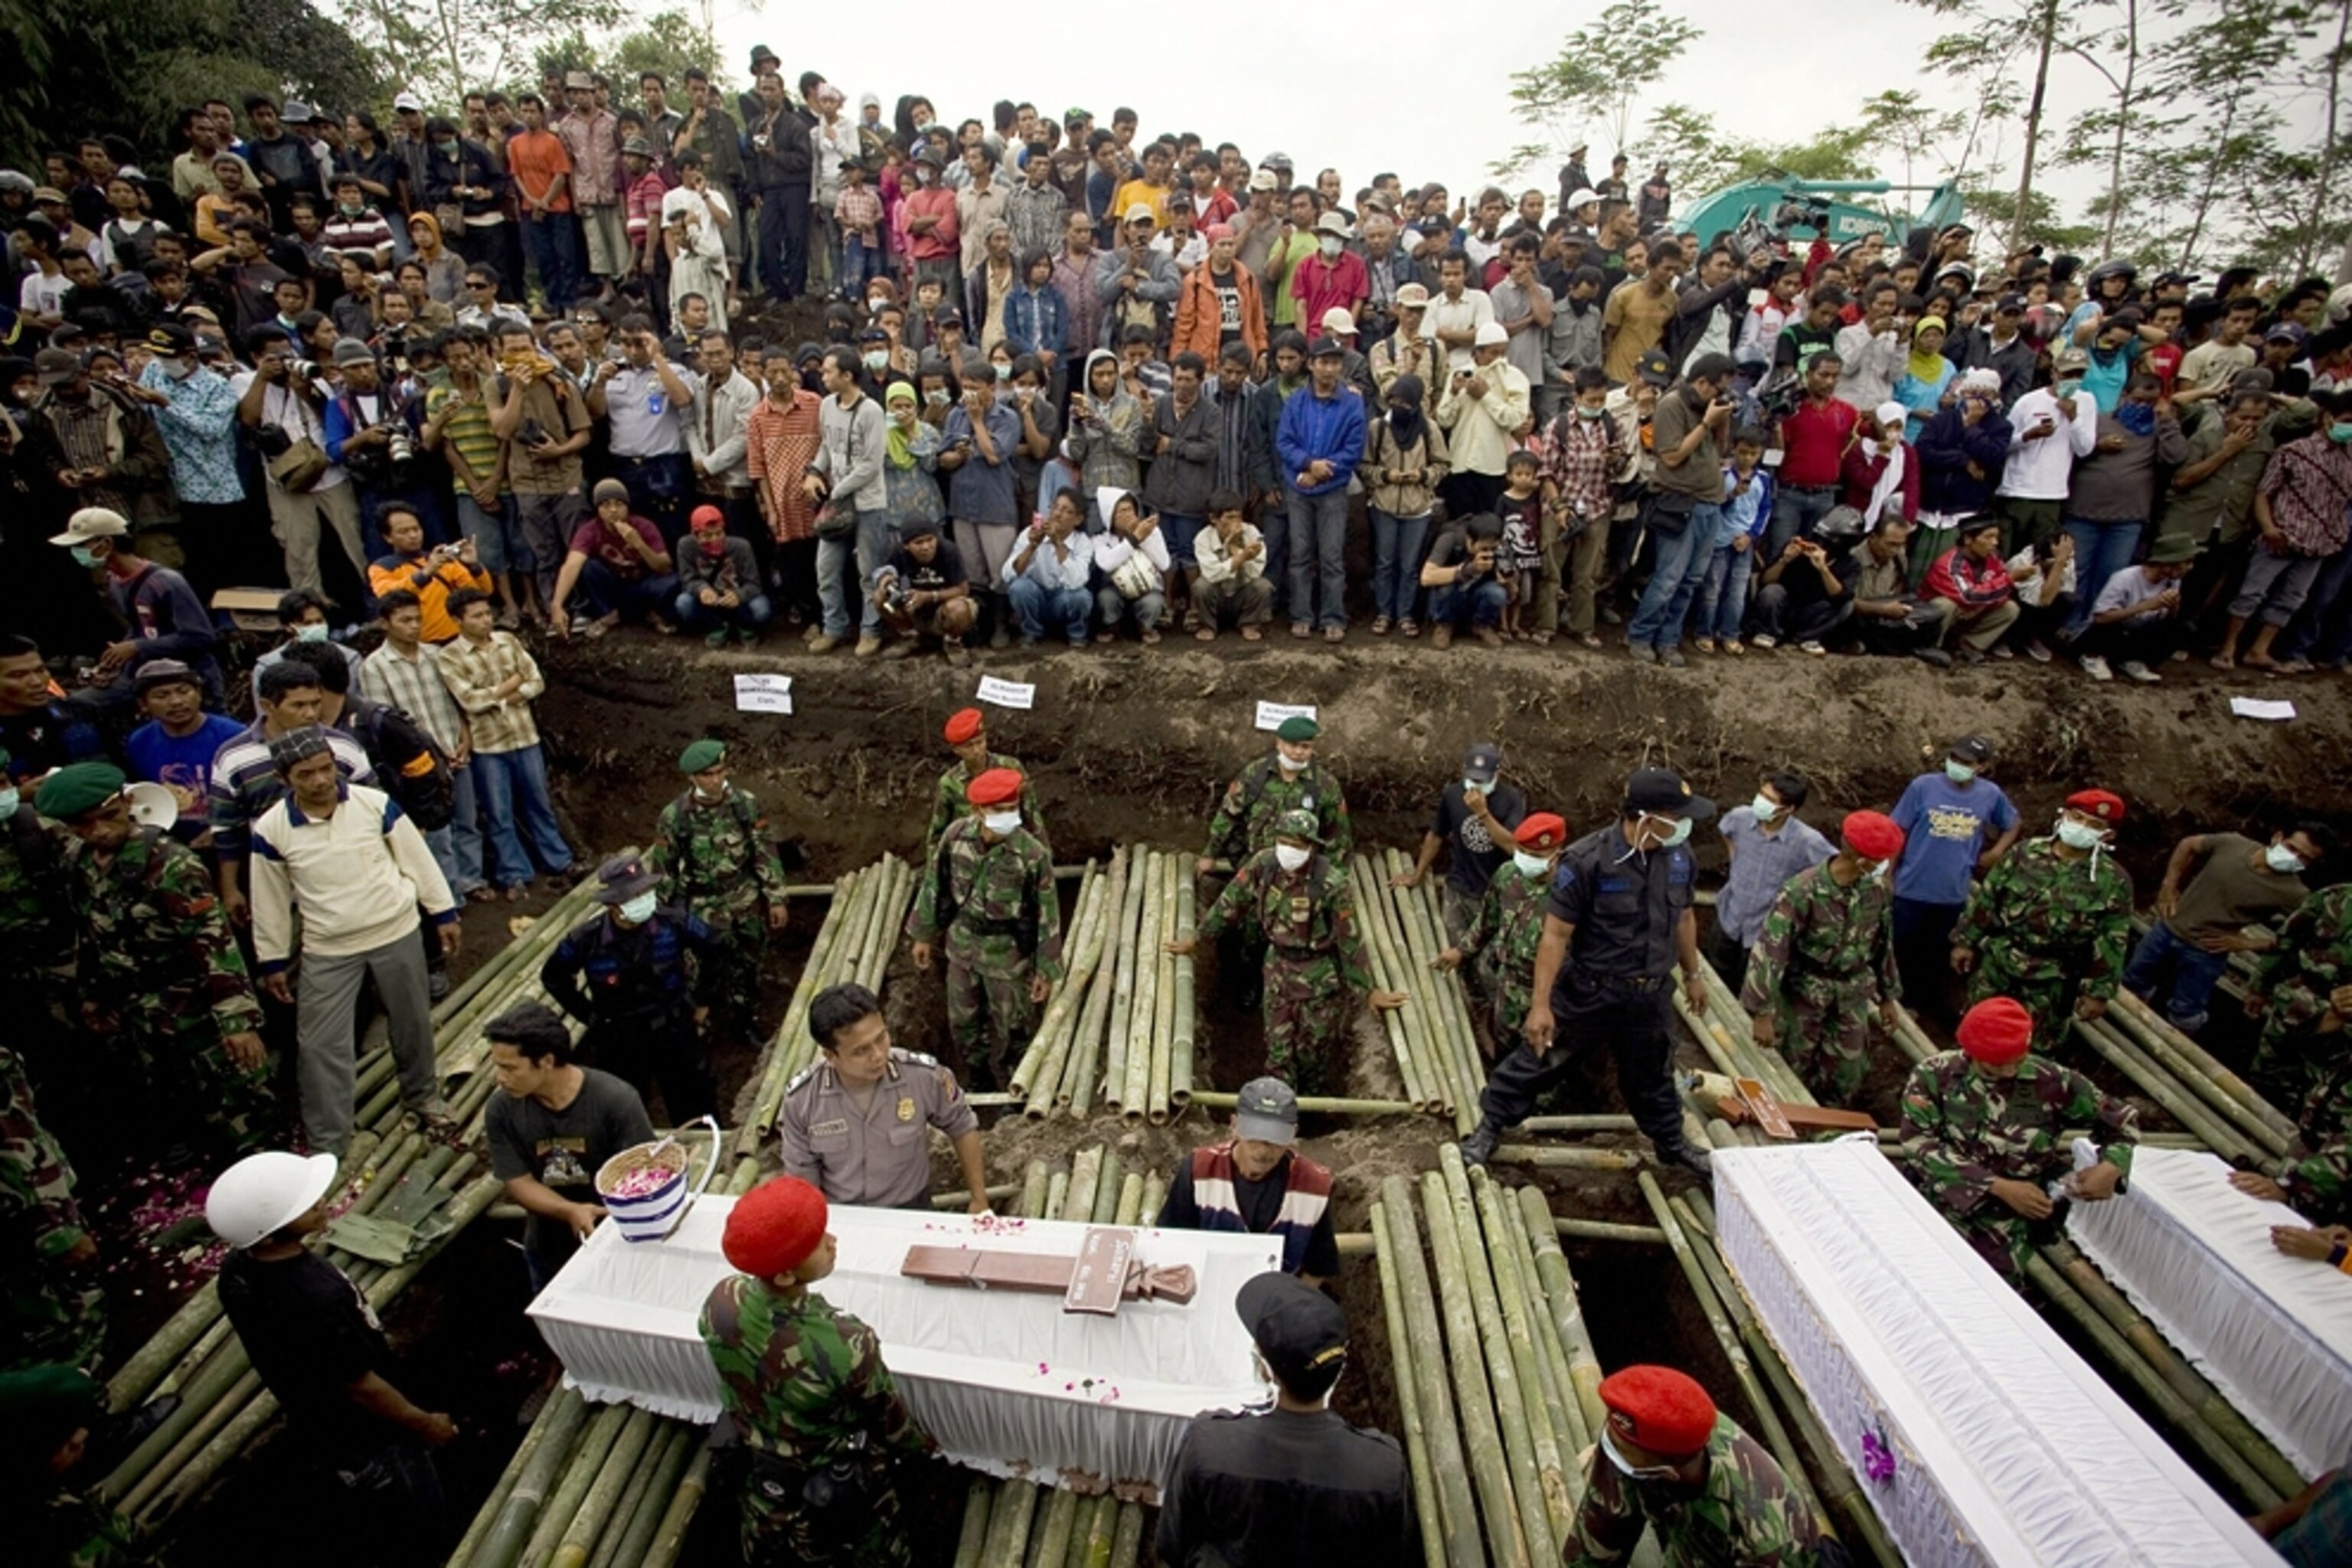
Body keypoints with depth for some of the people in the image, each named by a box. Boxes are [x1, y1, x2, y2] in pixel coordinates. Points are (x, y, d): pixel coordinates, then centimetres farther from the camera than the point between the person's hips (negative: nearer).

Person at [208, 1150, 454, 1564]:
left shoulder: (237, 1270, -17)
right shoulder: (317, 1299, -41)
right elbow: (362, 1387, -26)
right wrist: (425, 1424, -10)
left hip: (314, 1431, 7)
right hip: (365, 1444, -7)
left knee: (367, 1533, 32)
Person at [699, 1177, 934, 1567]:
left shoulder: (720, 1304, -29)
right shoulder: (844, 1347, -43)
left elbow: (733, 1392, -6)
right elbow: (888, 1417, -21)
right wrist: (917, 1445, 2)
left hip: (765, 1473, 4)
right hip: (842, 1485, -4)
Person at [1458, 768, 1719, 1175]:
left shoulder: (1678, 855, -7)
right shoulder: (1587, 860, -25)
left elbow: (1684, 917, 11)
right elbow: (1555, 935, -22)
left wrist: (1692, 975, 21)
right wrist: (1540, 1004, -23)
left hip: (1648, 995, 5)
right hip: (1587, 992, -5)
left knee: (1652, 1076, 25)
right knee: (1536, 1062, 8)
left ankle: (1672, 1142, 51)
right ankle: (1489, 1128, 28)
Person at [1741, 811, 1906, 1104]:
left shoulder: (1878, 890, -7)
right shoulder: (1801, 891, -26)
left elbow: (1883, 944, 9)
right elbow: (1770, 951, -25)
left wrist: (1887, 996, 16)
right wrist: (1762, 1012, -25)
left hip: (1852, 996, 4)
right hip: (1804, 995, -4)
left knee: (1846, 1079, 11)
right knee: (1792, 1073, 11)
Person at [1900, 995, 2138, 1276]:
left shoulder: (2050, 1081, -5)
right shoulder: (1935, 1075, -7)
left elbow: (2121, 1119, 11)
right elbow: (1918, 1143, -13)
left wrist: (2111, 1167, -9)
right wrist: (2000, 1186, -20)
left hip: (2007, 1217, 0)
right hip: (1937, 1200, 0)